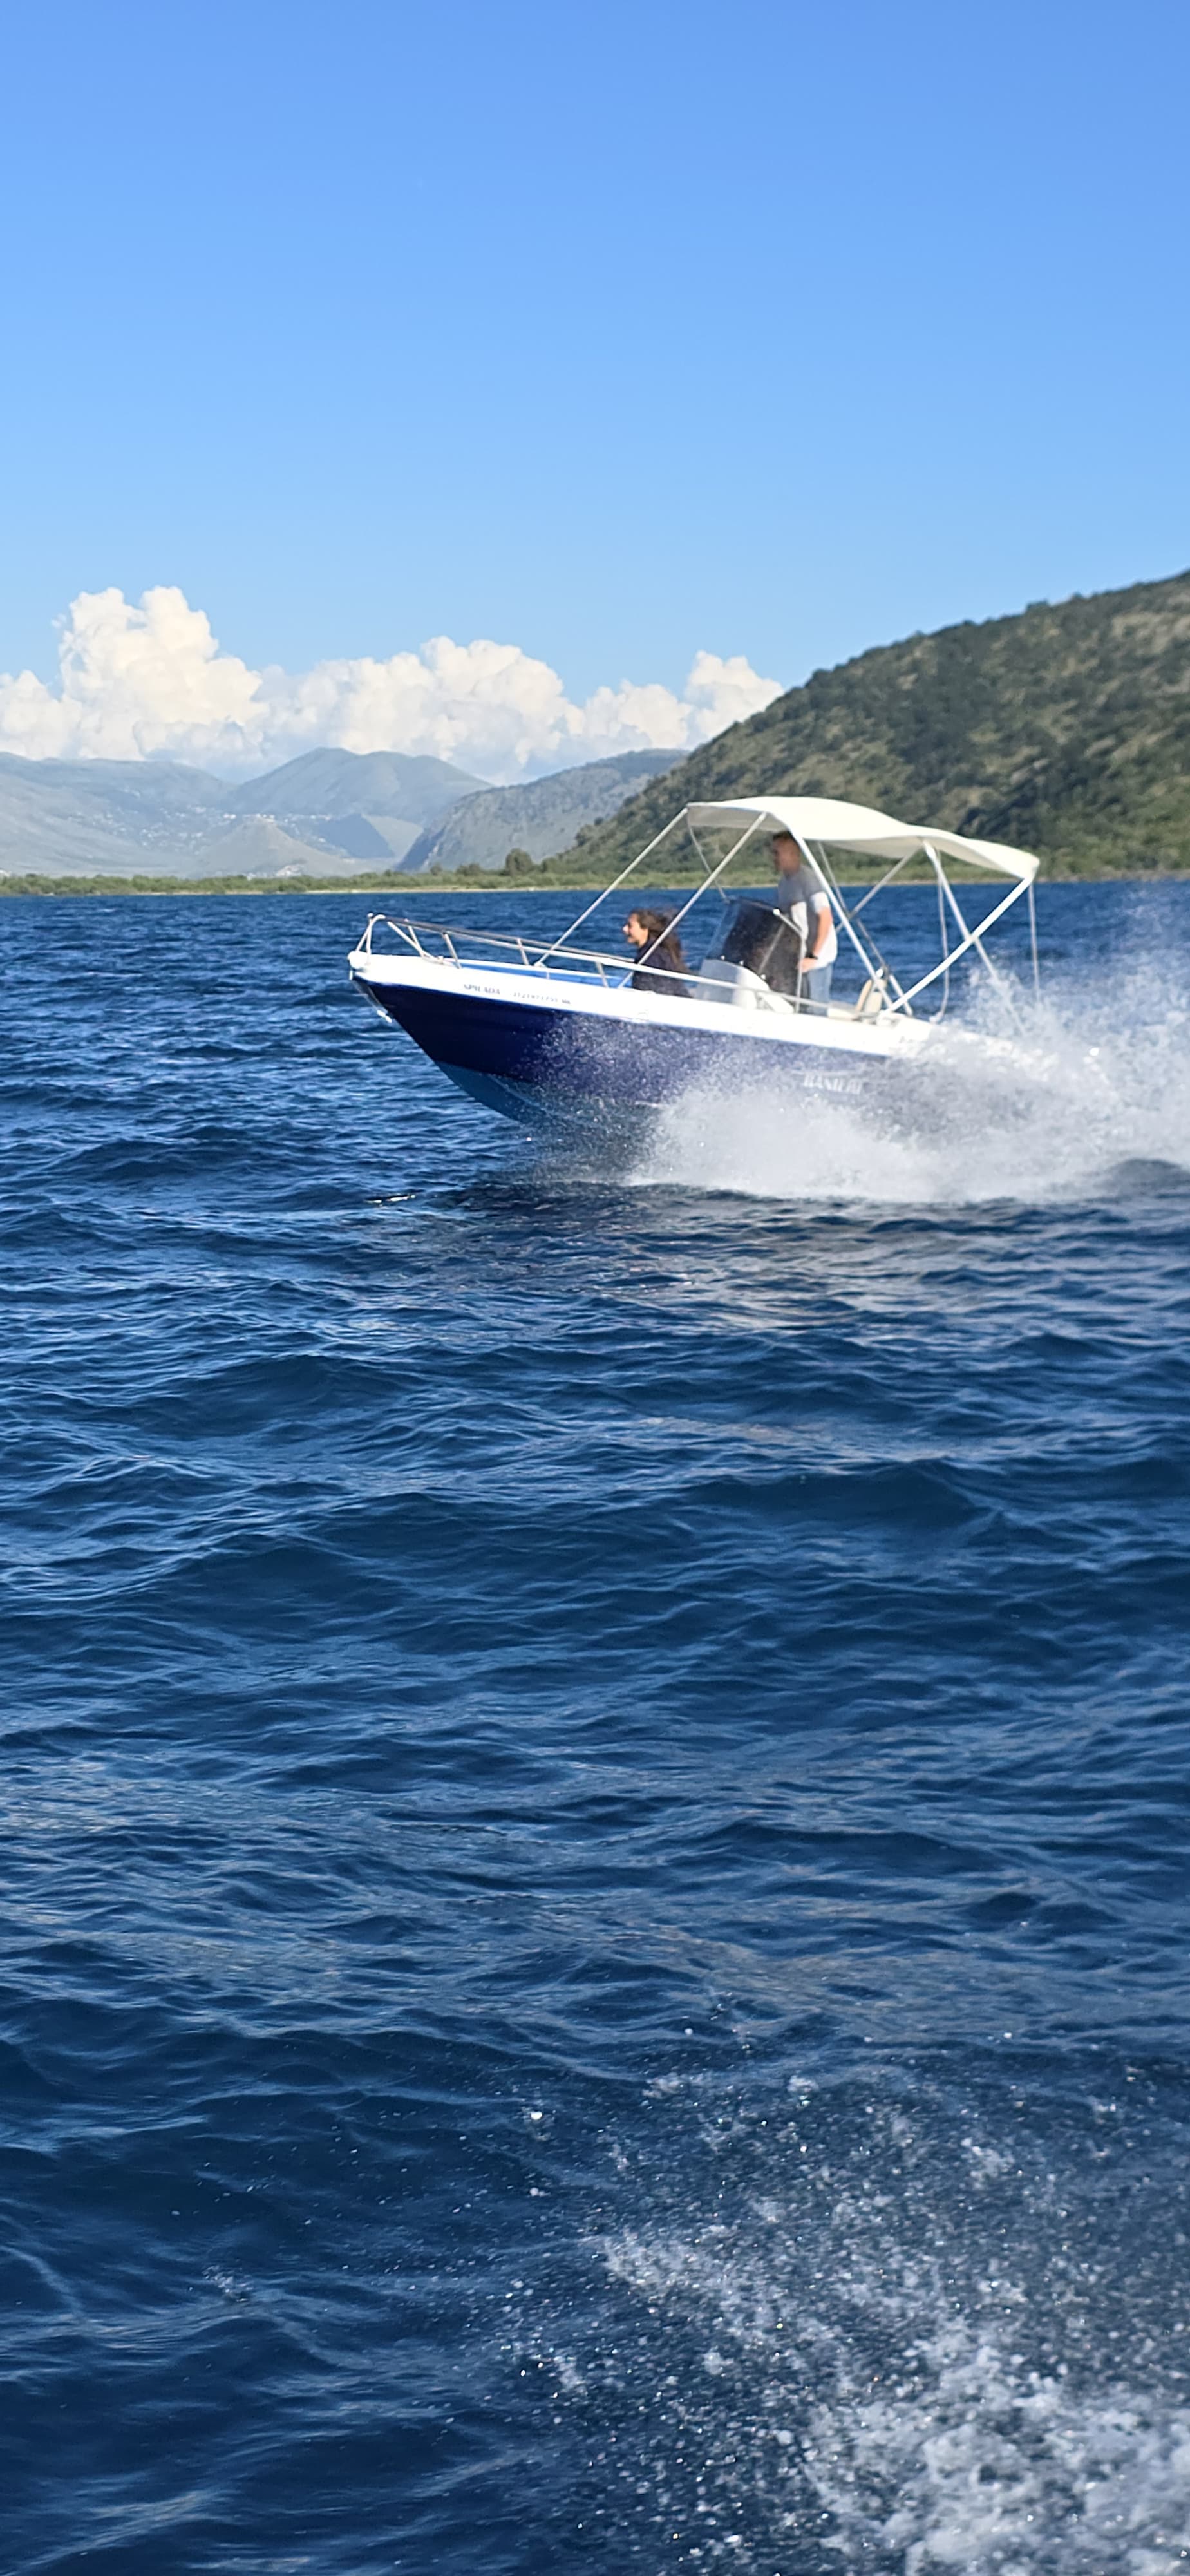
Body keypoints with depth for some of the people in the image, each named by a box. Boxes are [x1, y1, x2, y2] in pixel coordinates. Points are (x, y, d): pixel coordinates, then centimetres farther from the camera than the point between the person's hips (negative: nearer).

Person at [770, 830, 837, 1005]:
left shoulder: (808, 878, -14)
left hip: (815, 959, -9)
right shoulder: (784, 882, 14)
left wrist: (814, 956, -25)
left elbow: (826, 918, -21)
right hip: (795, 959, 9)